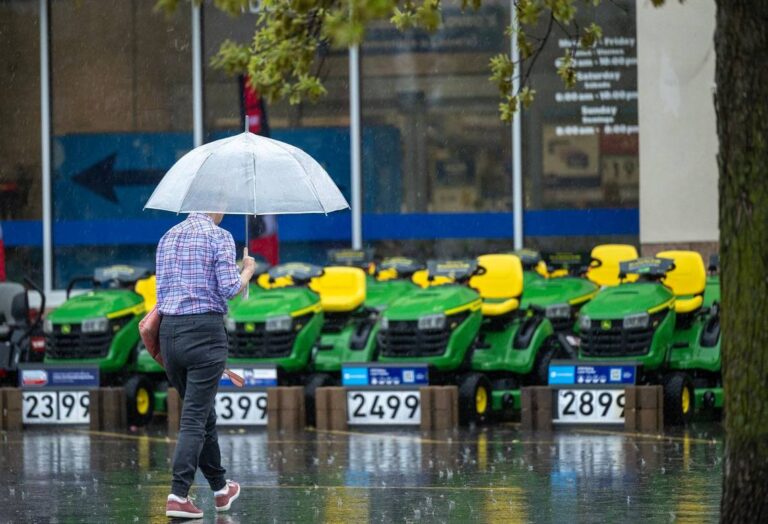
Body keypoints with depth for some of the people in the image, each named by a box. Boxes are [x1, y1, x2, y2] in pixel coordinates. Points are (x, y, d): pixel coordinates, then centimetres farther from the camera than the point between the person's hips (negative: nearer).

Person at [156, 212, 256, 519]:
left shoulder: (168, 238, 14)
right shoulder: (219, 236, -5)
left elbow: (162, 288, 15)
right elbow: (228, 288, -11)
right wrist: (248, 270, 7)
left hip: (169, 332, 6)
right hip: (205, 331, -6)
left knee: (203, 414, 18)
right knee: (195, 418, -6)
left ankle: (220, 489, 28)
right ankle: (178, 496, -14)